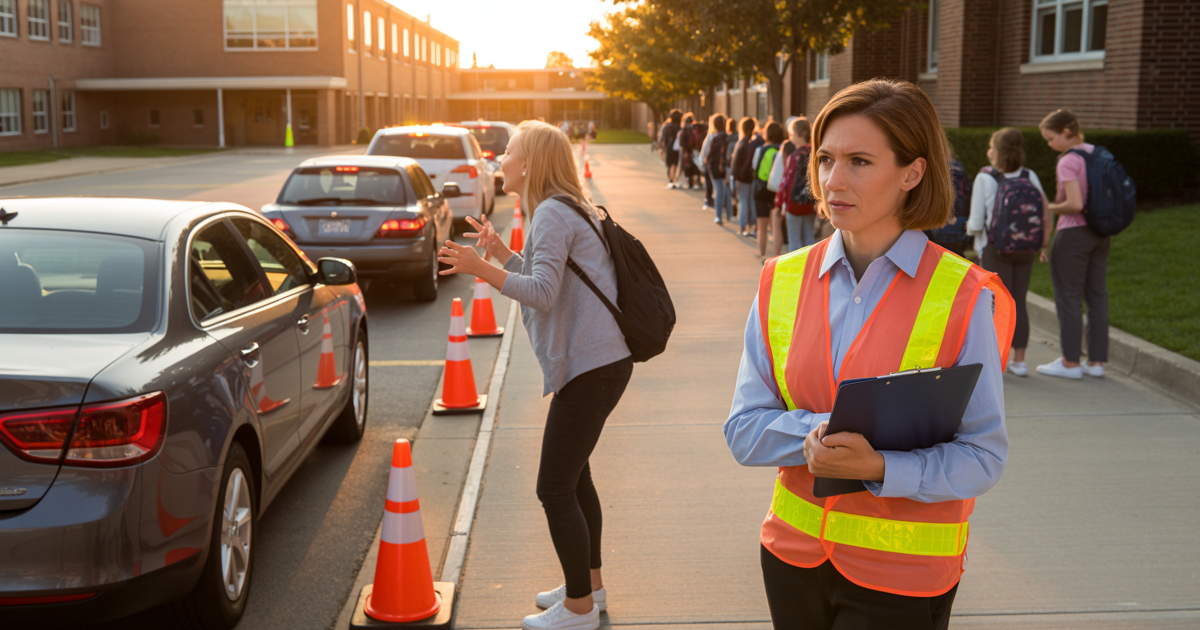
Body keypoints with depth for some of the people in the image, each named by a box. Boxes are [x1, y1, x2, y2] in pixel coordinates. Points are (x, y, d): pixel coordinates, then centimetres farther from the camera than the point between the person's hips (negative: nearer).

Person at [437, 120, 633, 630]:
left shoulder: (552, 214, -15)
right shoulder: (568, 210, 17)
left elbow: (543, 292, -26)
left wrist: (482, 270, -33)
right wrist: (500, 252, 21)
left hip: (589, 368, -11)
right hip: (603, 361, 11)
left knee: (555, 490, -3)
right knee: (573, 474, 22)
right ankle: (590, 584, 35)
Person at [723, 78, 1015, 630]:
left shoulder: (963, 297, -12)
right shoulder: (783, 281, -1)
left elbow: (983, 456, -11)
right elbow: (743, 430, -2)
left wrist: (877, 466, -27)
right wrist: (820, 433, -21)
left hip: (903, 574, -3)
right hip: (794, 555, 4)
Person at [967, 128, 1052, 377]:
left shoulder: (985, 178, -12)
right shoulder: (1030, 177, -2)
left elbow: (976, 223, -13)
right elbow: (1047, 214, -1)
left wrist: (969, 228, 10)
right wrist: (1044, 244, 12)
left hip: (995, 251, -4)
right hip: (1025, 251, 4)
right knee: (1019, 303, 12)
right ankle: (1019, 361, 17)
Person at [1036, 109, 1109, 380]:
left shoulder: (1068, 162, -17)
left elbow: (1074, 204, -24)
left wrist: (1049, 209, -8)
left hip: (1073, 235, -8)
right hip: (1099, 233, 8)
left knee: (1068, 298, 2)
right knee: (1097, 295, 11)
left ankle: (1071, 362, 8)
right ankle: (1096, 361, 17)